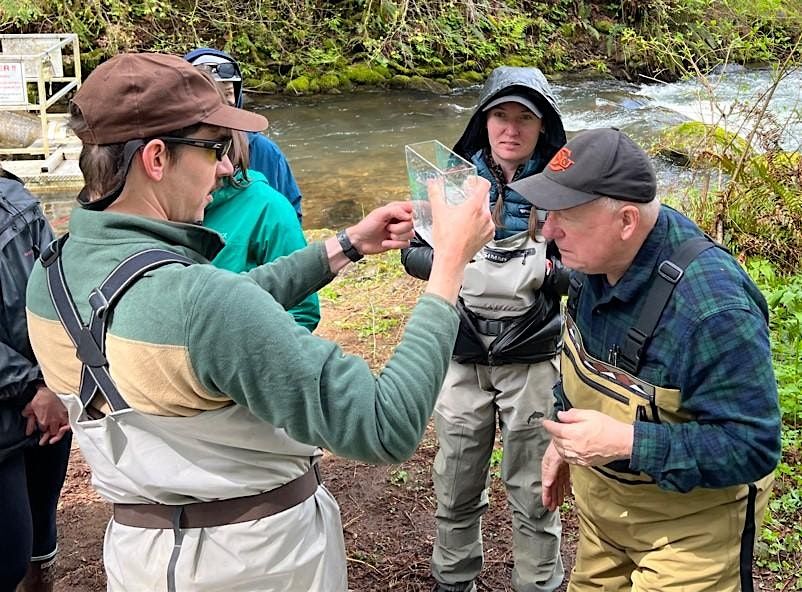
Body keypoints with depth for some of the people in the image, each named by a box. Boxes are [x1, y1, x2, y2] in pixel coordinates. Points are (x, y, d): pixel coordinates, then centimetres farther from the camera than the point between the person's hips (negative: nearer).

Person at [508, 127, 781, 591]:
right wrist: (564, 439, 14)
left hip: (687, 524, -7)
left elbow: (752, 446, -31)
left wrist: (626, 443, -35)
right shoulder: (601, 257, -10)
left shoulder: (714, 308, -36)